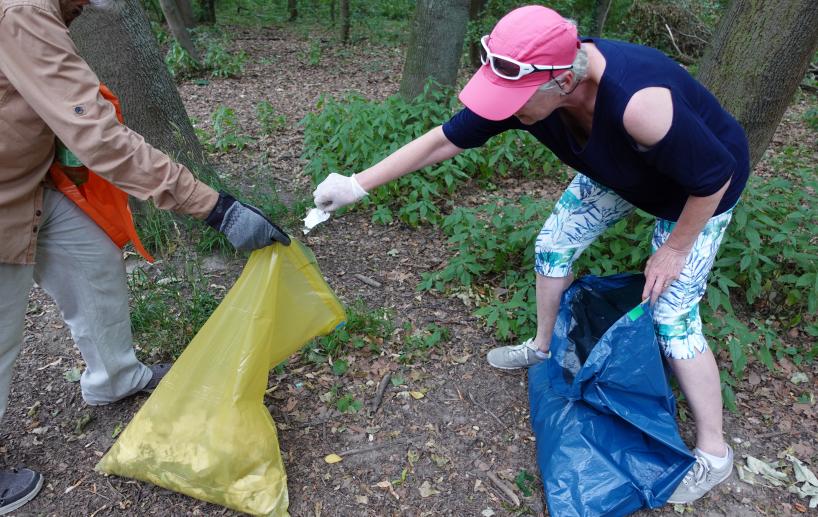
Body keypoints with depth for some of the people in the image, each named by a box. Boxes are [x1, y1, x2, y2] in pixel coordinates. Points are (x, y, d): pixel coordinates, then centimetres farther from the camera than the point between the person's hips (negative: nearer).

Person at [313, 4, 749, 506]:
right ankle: (543, 347, 32)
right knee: (552, 247, 7)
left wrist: (674, 249, -17)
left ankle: (714, 451, 14)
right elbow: (443, 139, -18)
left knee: (672, 314, -7)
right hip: (618, 172, 6)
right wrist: (359, 183, -18)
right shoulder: (527, 87, -25)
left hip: (699, 188, -6)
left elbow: (715, 175, -29)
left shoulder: (637, 103, -44)